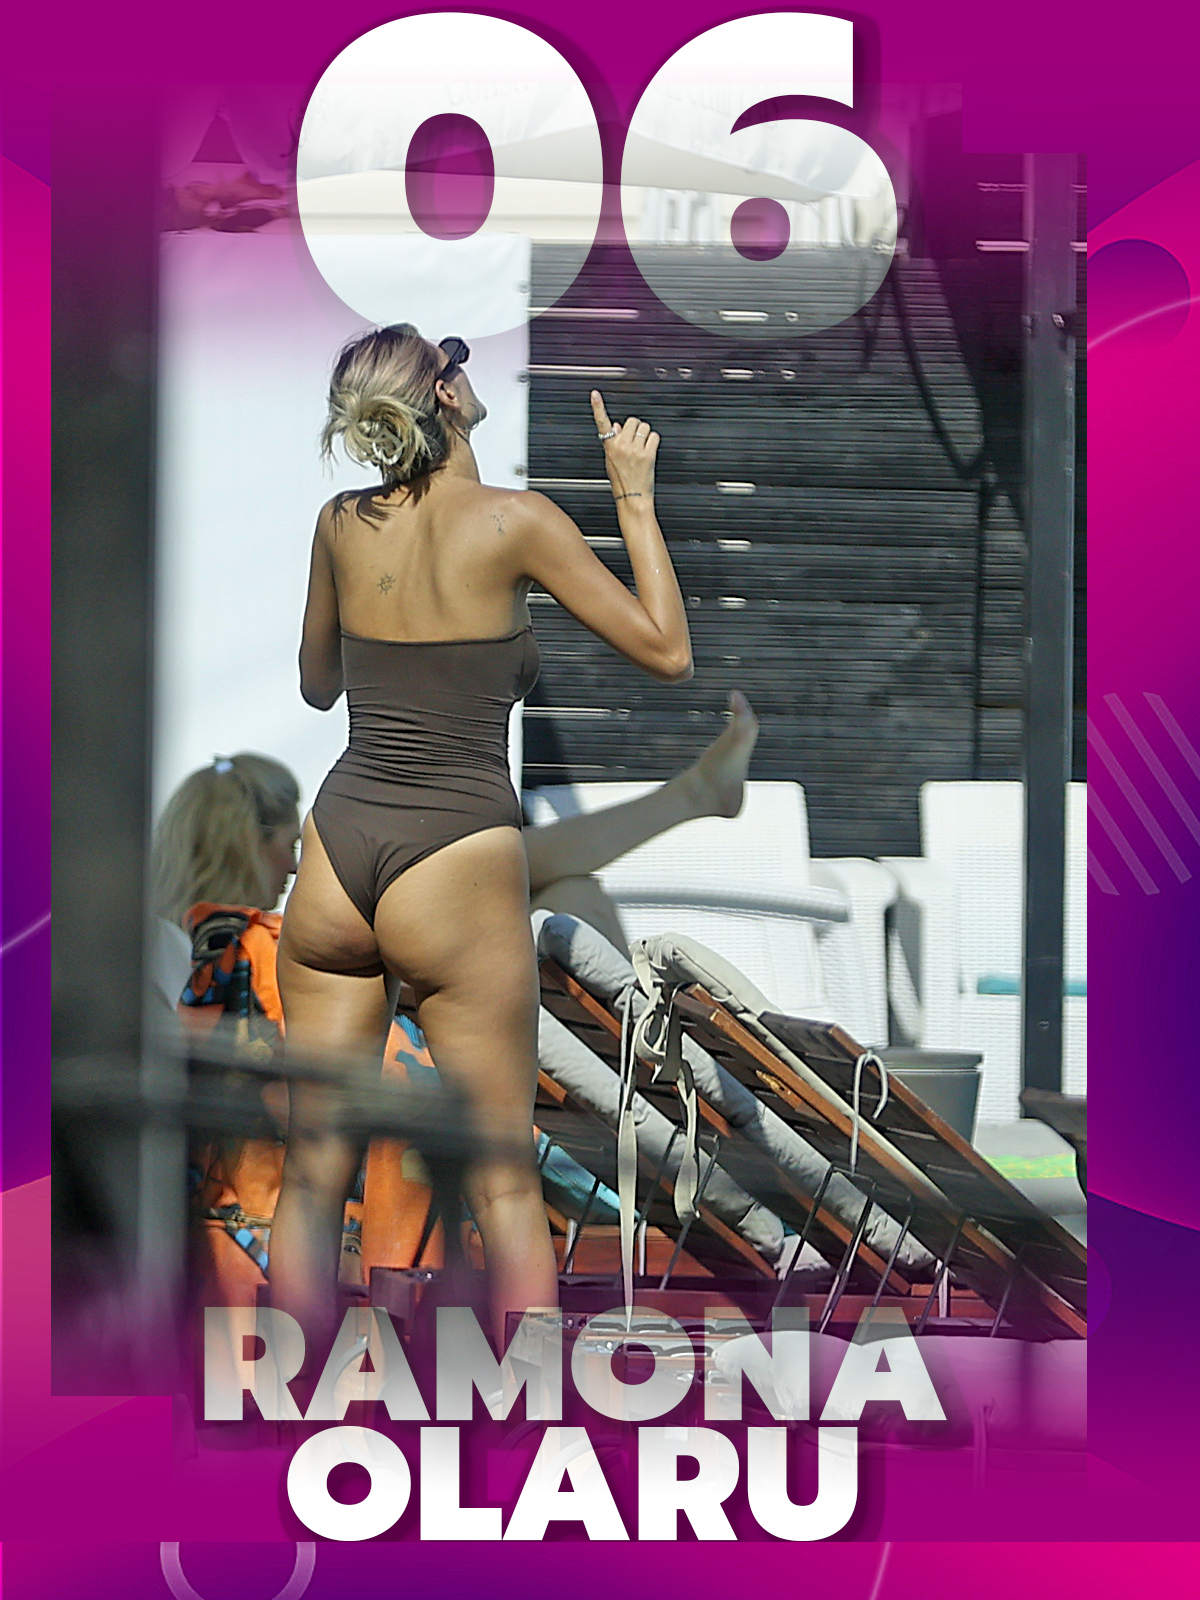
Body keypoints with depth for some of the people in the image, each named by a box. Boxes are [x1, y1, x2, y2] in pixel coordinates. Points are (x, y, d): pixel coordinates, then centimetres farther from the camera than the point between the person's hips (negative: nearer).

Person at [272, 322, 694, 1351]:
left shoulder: (342, 524, 6)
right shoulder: (515, 523, -8)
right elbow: (668, 654, -2)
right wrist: (636, 499, 5)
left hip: (335, 851, 4)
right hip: (456, 866, -4)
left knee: (314, 1174, 8)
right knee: (505, 1182, 3)